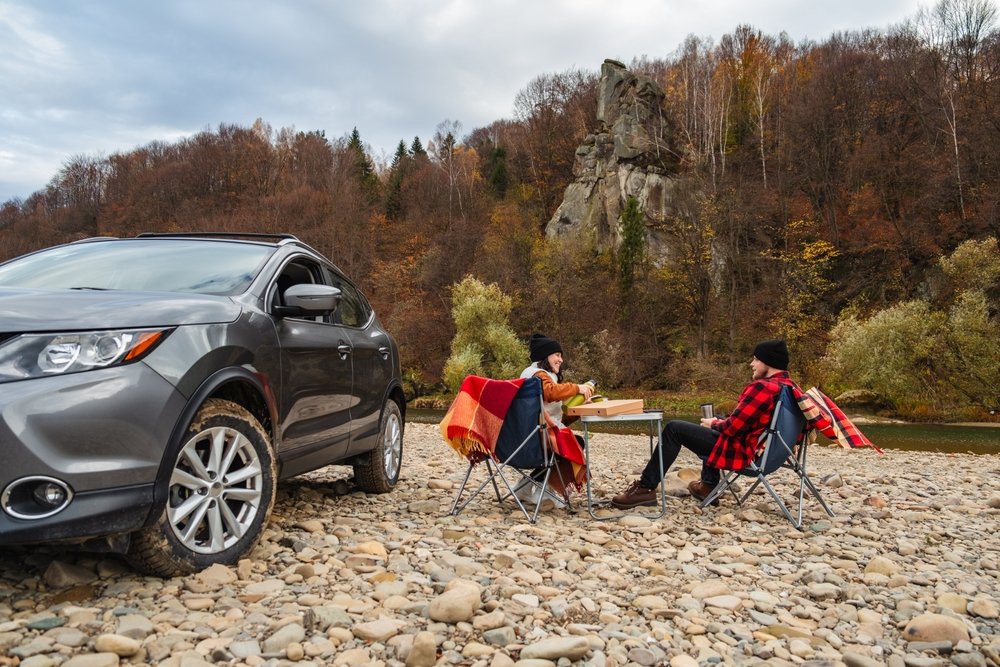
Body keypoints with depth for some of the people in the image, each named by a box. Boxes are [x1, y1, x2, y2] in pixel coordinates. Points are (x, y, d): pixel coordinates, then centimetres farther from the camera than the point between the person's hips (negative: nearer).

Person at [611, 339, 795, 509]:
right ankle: (709, 485, 33)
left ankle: (645, 488, -3)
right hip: (758, 447, 10)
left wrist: (713, 425, -2)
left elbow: (733, 427, -23)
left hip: (741, 450, -10)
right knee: (714, 426, 36)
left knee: (674, 429, -5)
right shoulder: (785, 384, 6)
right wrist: (718, 423, 8)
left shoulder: (763, 387, -24)